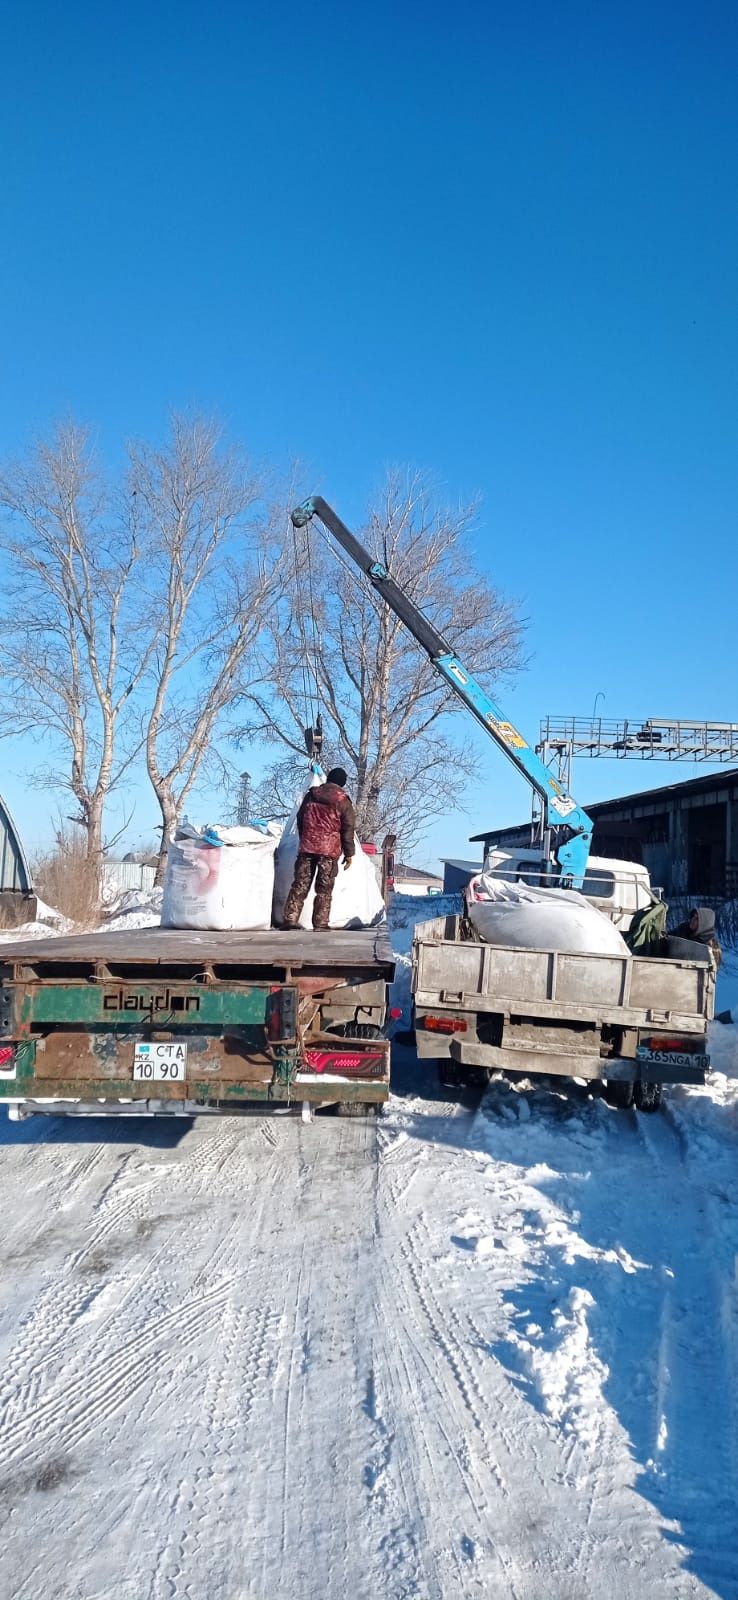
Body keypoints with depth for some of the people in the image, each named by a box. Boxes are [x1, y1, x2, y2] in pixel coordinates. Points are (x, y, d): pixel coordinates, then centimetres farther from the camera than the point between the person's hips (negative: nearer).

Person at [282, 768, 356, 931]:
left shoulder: (310, 796, 10)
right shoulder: (343, 801, -2)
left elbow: (300, 820, 18)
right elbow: (348, 829, -2)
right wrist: (349, 853, 4)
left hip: (307, 847, 3)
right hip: (329, 850, -3)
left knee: (300, 885, 6)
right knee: (324, 889, 2)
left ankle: (290, 919, 1)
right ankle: (320, 923, -2)